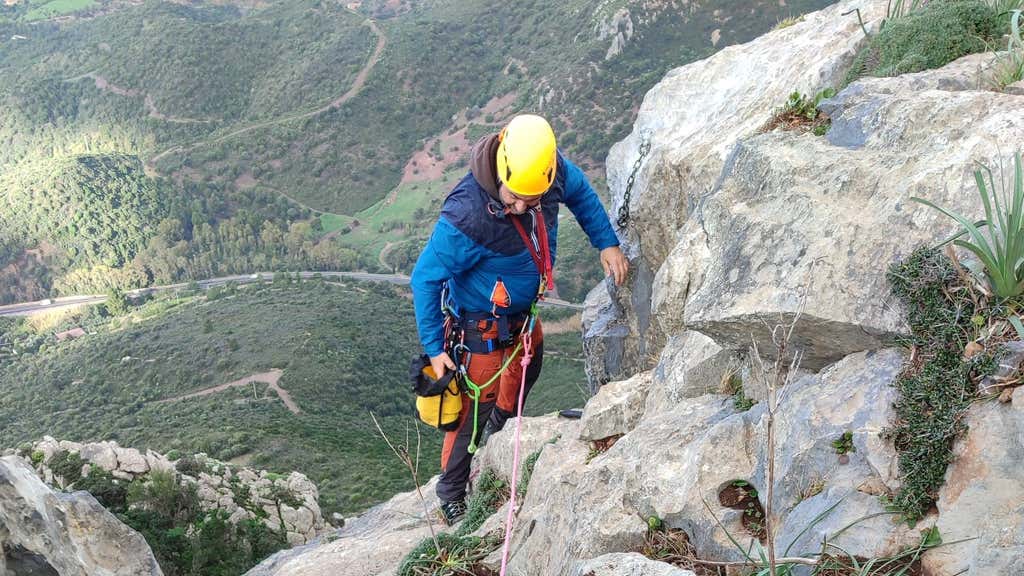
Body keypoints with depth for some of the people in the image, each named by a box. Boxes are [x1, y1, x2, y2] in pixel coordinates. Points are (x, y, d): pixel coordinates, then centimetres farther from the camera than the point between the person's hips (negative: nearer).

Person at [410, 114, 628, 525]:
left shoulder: (551, 170, -23)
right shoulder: (467, 217, -40)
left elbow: (581, 193, 3)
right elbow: (425, 279, -27)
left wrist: (607, 244, -5)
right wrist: (434, 347, -23)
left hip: (523, 312, 7)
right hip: (481, 328, -7)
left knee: (525, 372, 30)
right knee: (474, 409, 5)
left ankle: (500, 436, 62)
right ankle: (452, 492, 31)